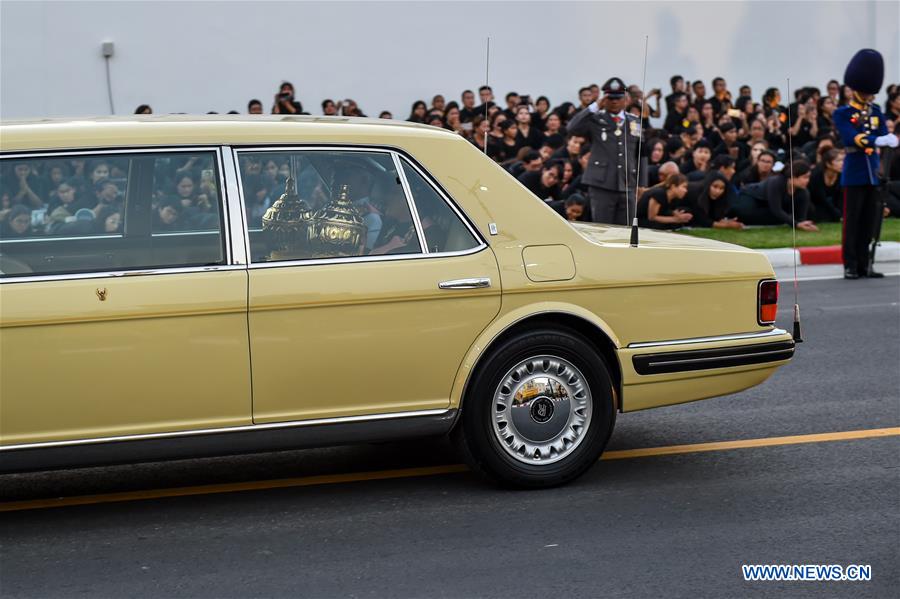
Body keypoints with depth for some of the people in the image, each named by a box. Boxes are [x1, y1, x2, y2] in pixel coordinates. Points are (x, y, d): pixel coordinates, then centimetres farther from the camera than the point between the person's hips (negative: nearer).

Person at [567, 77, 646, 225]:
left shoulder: (635, 122, 13)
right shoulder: (595, 120, 3)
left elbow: (641, 155, 15)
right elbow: (572, 128, -15)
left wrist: (642, 184, 9)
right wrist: (595, 106, -13)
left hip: (627, 187, 3)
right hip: (601, 186, -3)